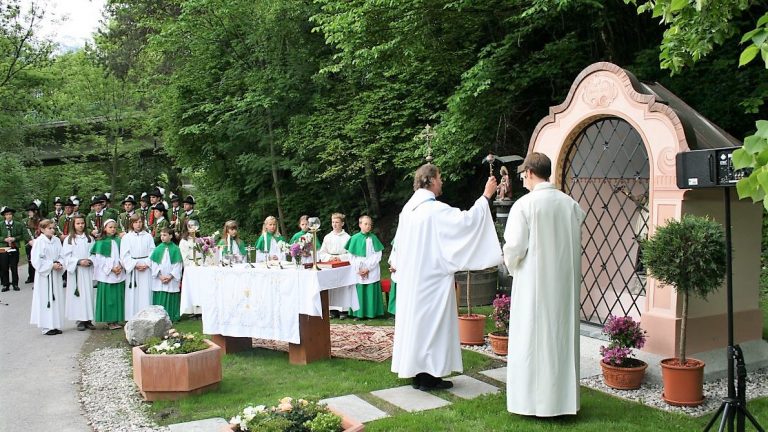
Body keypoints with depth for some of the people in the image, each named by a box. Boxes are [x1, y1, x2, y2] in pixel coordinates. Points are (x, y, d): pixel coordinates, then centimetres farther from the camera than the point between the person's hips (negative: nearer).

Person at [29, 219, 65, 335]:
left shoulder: (57, 240, 6)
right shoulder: (39, 241, -10)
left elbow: (61, 256, 10)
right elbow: (36, 259, -13)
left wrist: (60, 264, -10)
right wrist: (51, 265, -16)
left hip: (56, 275, 6)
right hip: (44, 274, -6)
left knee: (56, 298, 9)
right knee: (45, 299, -3)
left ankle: (55, 325, 17)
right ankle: (46, 327, 4)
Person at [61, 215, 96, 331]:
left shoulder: (90, 238, 10)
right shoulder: (69, 239, 1)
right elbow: (66, 257, -4)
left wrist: (90, 261, -11)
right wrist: (79, 261, -16)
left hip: (88, 270, 3)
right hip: (75, 271, -3)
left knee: (89, 293, 2)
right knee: (78, 294, -3)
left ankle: (88, 319, 8)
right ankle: (80, 320, 3)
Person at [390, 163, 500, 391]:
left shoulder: (408, 208, 8)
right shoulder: (435, 210, -17)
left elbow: (399, 241, 17)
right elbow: (466, 220, -20)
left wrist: (396, 264, 27)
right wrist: (486, 196, -12)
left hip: (410, 277, 8)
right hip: (431, 277, -8)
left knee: (414, 320, 12)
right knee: (431, 322, 0)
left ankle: (416, 372, 20)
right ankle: (428, 376, 5)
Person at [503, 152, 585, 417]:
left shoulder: (524, 205, -13)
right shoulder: (571, 205, 1)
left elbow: (514, 247, -11)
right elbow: (577, 245, 6)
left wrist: (512, 267, 8)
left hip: (534, 284, -4)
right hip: (565, 283, 5)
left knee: (531, 340, 5)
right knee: (561, 338, 13)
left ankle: (532, 400, 11)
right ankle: (561, 398, 21)